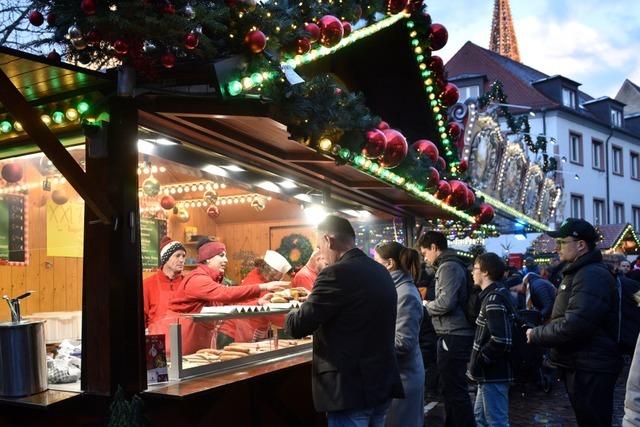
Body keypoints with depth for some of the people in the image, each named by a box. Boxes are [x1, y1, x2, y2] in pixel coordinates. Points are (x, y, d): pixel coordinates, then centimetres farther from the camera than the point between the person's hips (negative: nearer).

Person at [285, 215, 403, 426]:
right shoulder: (381, 272, 9)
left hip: (351, 389, -8)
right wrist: (314, 299, 24)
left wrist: (293, 312, 7)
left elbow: (298, 326, -15)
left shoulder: (337, 273, -17)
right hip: (383, 382, 8)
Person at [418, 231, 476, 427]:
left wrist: (426, 306, -7)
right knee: (451, 387, 19)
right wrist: (430, 304, 10)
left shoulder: (448, 267, -14)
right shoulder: (452, 265, 17)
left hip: (453, 336, -11)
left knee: (455, 390, -6)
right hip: (455, 335, 11)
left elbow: (446, 302, -24)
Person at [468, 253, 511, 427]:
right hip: (490, 372, 10)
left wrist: (477, 363, -18)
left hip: (493, 373, -10)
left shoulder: (494, 298, -20)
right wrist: (478, 362, 13)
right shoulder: (494, 294, 12)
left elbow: (500, 341, -28)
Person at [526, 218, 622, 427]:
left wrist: (536, 335, -15)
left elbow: (573, 326, -28)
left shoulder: (592, 276, -20)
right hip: (579, 365, 11)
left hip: (589, 370, -10)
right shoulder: (578, 273, 16)